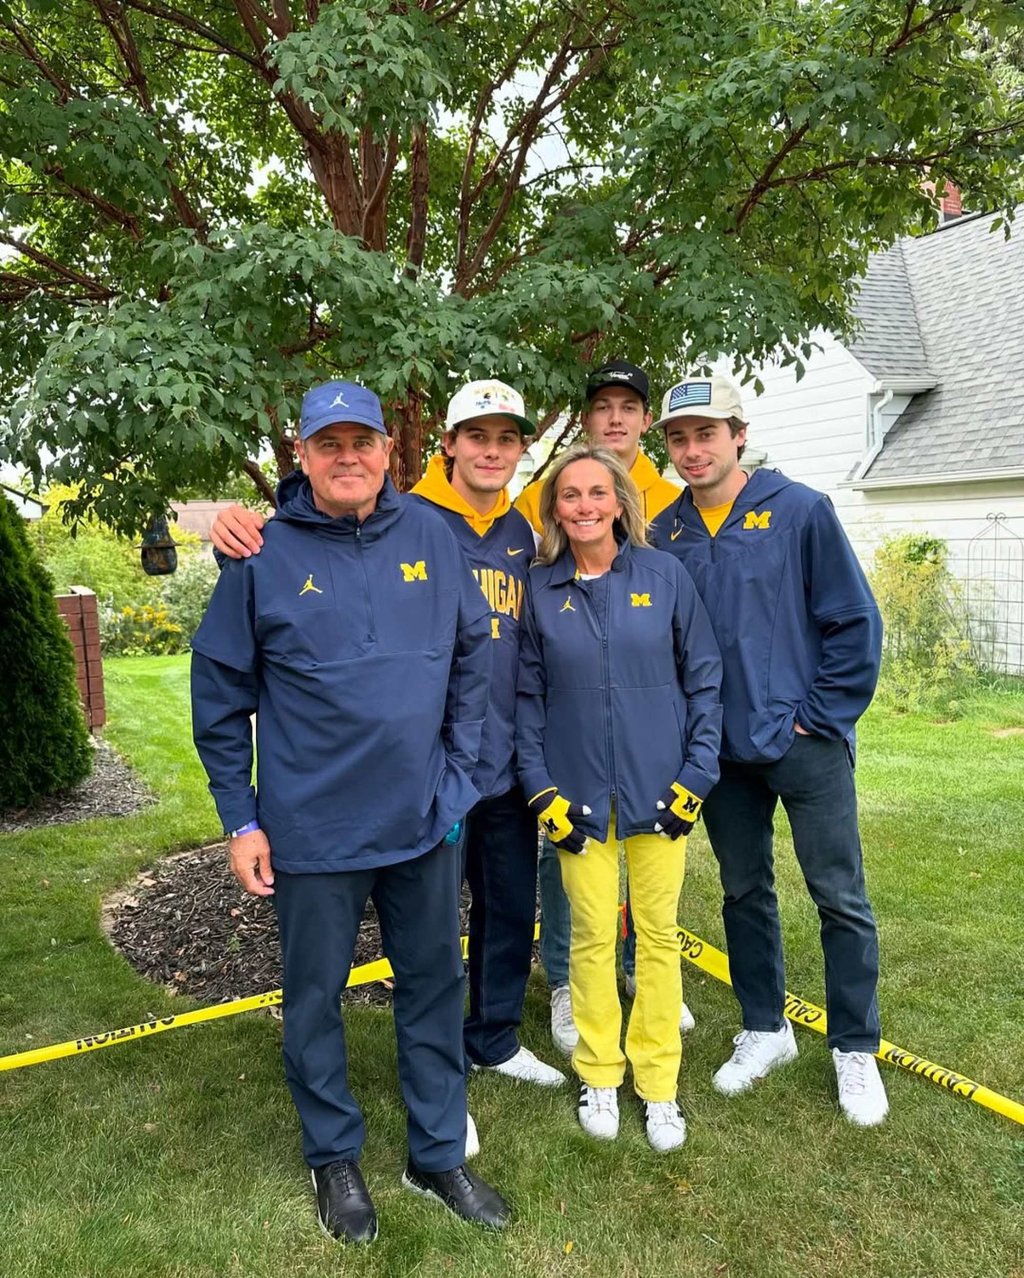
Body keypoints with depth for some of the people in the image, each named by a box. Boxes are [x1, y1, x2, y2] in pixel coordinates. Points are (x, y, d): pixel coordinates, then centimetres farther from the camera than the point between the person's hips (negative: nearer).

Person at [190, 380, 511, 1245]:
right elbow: (219, 695, -3)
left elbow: (474, 653, 8)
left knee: (435, 987, 16)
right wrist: (241, 820, -3)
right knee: (315, 998, 14)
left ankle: (439, 1155, 37)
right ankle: (334, 1158, 38)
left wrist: (458, 768, 3)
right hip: (312, 830, -2)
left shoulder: (430, 535, -1)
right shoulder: (263, 556, -8)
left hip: (425, 818, 3)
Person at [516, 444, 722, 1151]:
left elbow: (704, 677, 1)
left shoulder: (665, 574, -3)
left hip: (658, 790, 0)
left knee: (659, 932, 9)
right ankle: (599, 1076, 28)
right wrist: (542, 789, -3)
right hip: (579, 795, 0)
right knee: (593, 936, 8)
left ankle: (658, 1080, 27)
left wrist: (696, 775, -5)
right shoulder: (541, 588, 0)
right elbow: (529, 695, 4)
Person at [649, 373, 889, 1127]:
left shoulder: (801, 511, -8)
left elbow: (855, 620, -7)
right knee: (744, 892, 15)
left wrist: (820, 715, -9)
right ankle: (765, 1030, 34)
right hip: (724, 751, 4)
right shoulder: (665, 534, 2)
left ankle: (856, 1050, 24)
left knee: (841, 898, 5)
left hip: (806, 743, -3)